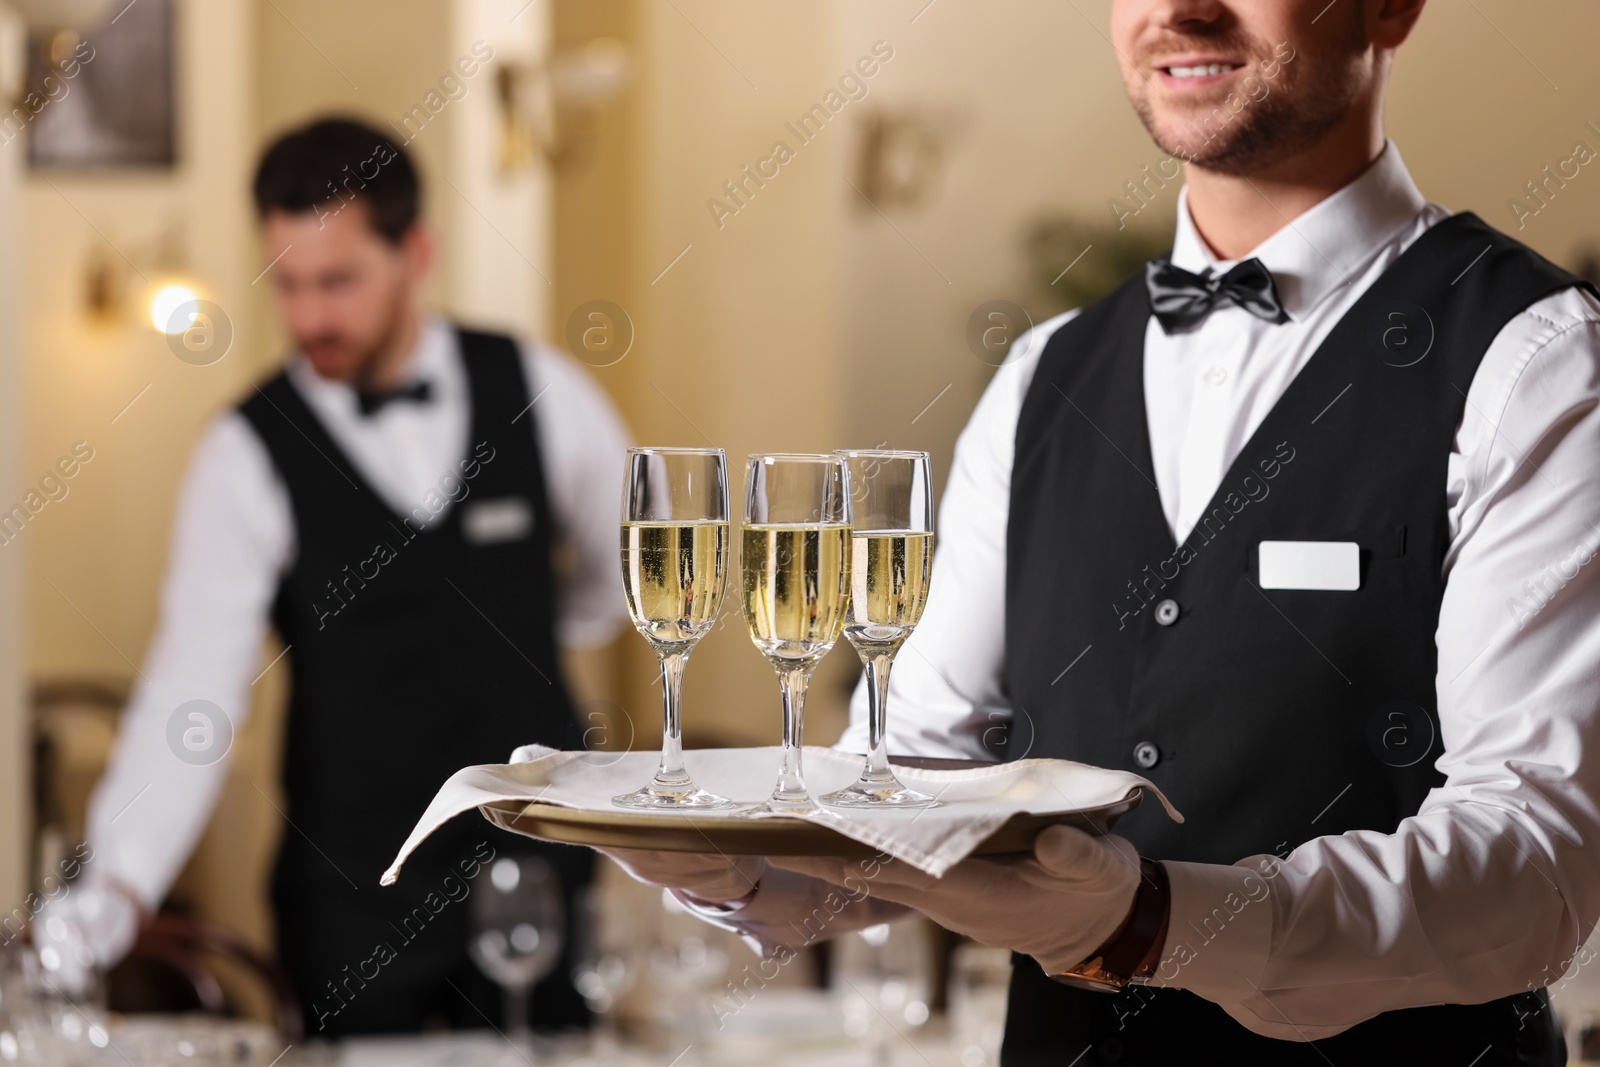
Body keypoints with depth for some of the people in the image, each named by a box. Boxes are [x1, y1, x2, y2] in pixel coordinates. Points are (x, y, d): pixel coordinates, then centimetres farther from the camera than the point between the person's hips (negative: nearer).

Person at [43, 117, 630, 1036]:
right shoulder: (247, 459, -9)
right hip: (351, 893, -1)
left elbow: (621, 565, 17)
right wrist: (116, 891, -31)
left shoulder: (539, 393, -3)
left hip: (538, 864, 2)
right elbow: (194, 692, -19)